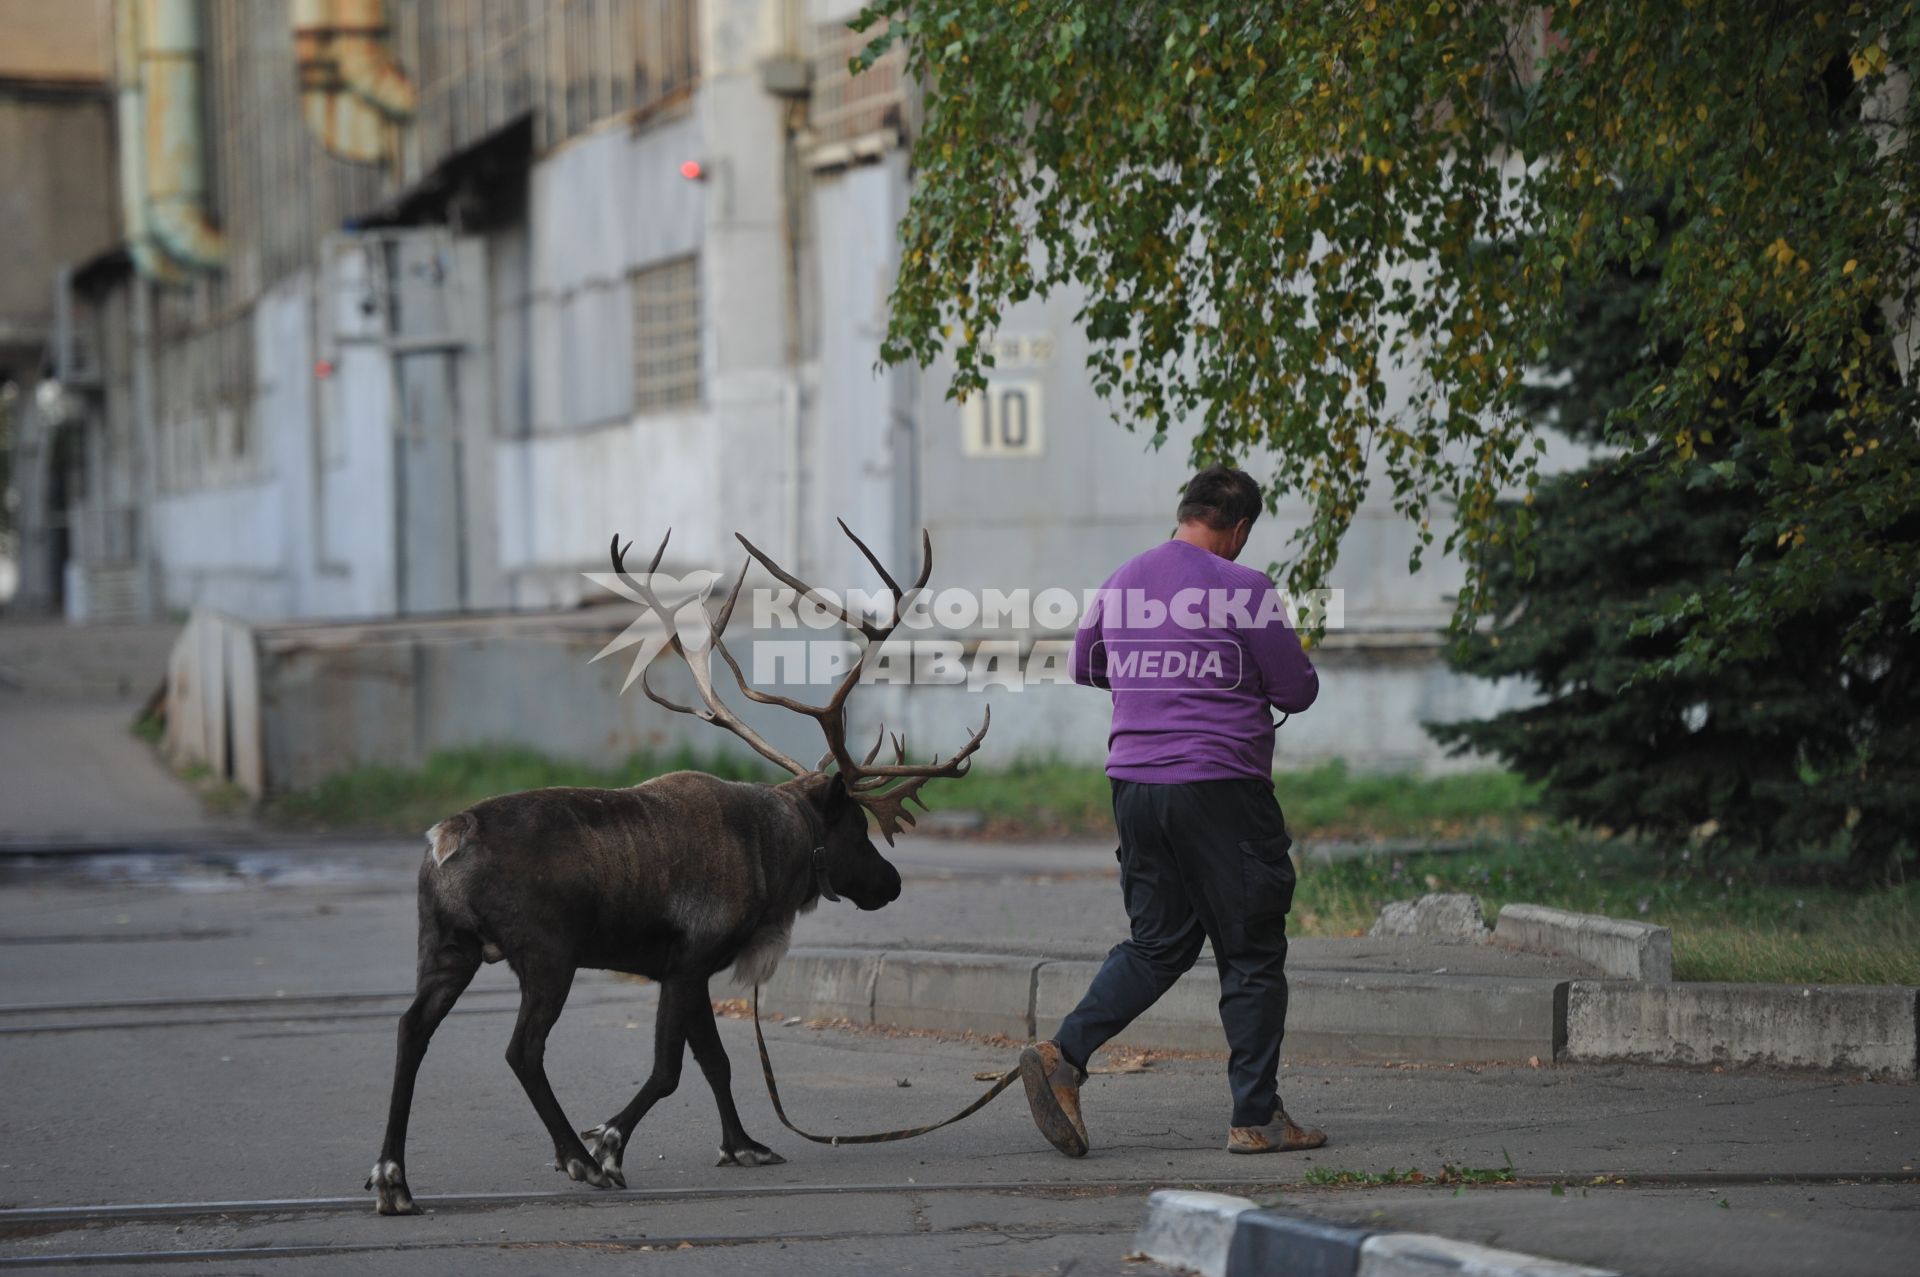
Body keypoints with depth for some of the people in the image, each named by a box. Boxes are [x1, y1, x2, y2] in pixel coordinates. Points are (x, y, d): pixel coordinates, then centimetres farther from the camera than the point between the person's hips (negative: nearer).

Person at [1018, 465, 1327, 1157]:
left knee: (1157, 943, 14)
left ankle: (1063, 1054, -5)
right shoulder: (1243, 589, -9)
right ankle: (1256, 1118, 8)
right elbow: (1297, 690, -5)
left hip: (1133, 784, 6)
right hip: (1221, 788, -6)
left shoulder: (1119, 584, 9)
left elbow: (1083, 666, 24)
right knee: (1251, 954, 5)